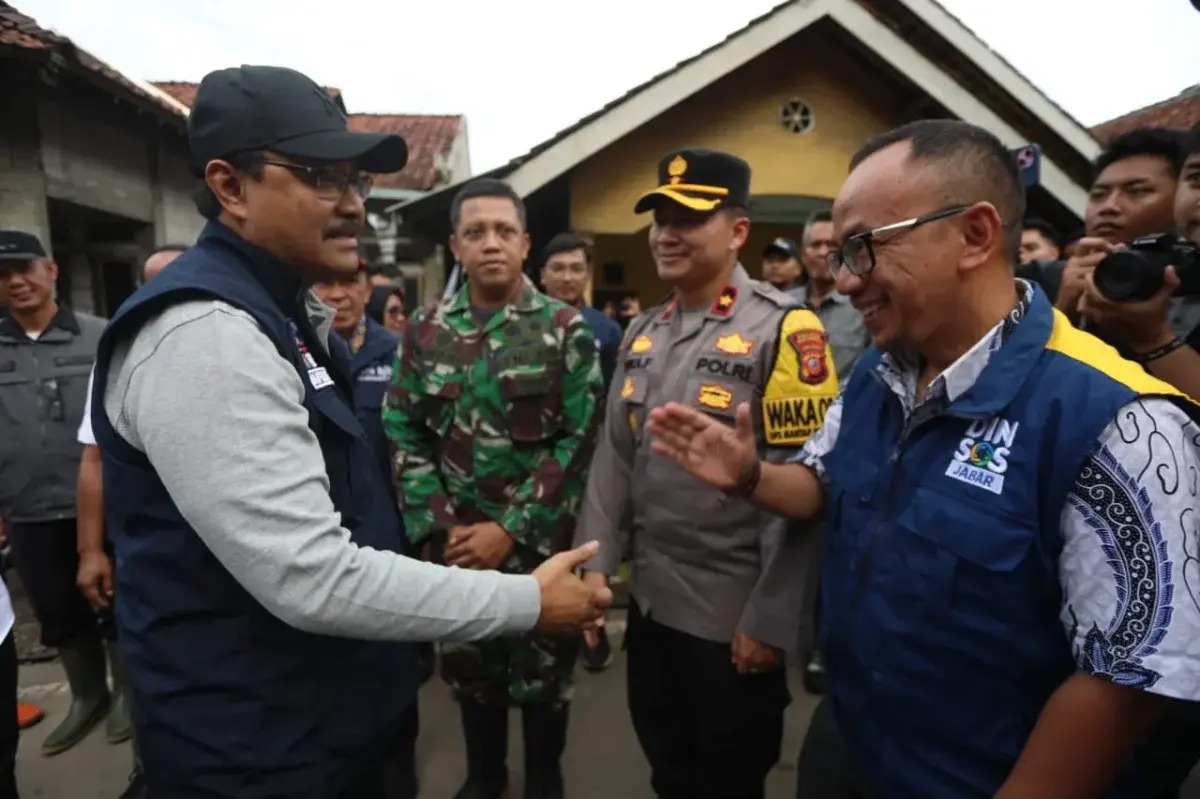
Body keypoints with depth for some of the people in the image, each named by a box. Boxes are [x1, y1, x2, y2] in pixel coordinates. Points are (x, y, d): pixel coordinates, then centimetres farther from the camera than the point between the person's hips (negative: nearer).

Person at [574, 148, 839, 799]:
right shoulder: (642, 333, 7)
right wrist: (595, 563, 2)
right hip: (651, 599, 6)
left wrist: (770, 620, -17)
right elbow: (614, 456, 8)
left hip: (736, 613, -5)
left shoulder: (784, 329, -14)